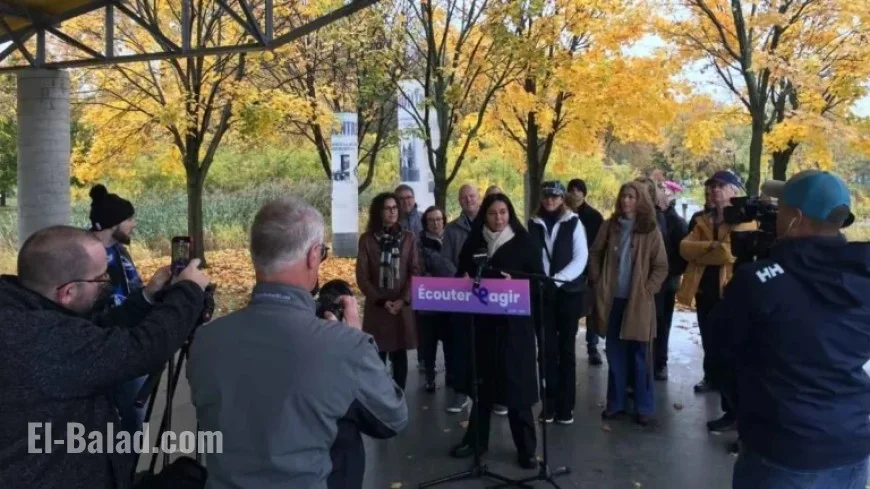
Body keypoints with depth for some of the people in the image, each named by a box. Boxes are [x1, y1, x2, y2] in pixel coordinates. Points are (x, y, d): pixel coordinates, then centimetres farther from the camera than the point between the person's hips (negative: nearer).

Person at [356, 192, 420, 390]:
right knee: (377, 357, -2)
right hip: (376, 307, -1)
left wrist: (403, 299, -10)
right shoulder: (367, 239, 1)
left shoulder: (408, 237, 6)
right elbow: (362, 276, -1)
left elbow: (415, 271, 2)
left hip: (402, 306, 1)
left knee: (399, 356, 5)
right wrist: (381, 301, -10)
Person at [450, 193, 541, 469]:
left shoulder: (523, 242, -1)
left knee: (515, 382, 1)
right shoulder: (474, 242, 7)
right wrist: (465, 282, -9)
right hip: (481, 320, 3)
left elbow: (538, 280, -3)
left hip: (514, 321, -3)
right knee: (482, 381, 11)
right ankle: (476, 439, 25)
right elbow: (462, 275, 13)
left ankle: (526, 448, 12)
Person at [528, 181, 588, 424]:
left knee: (567, 349, 6)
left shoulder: (573, 223, 0)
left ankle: (566, 405, 12)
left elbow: (580, 258, -6)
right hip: (541, 294, 1)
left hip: (568, 293, -1)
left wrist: (557, 279, -17)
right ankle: (549, 403, 12)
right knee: (547, 349, 3)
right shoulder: (533, 224, 7)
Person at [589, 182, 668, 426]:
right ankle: (615, 402, 23)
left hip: (638, 302, -3)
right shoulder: (610, 226, 4)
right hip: (612, 299, 3)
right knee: (615, 354, 11)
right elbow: (595, 254, 12)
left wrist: (647, 290, -10)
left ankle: (644, 407, 17)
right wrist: (596, 282, 3)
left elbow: (661, 267, -2)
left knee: (639, 356, 5)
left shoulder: (650, 230, -4)